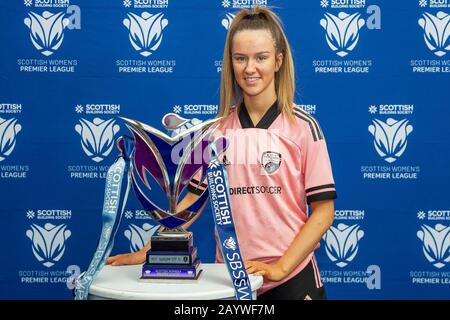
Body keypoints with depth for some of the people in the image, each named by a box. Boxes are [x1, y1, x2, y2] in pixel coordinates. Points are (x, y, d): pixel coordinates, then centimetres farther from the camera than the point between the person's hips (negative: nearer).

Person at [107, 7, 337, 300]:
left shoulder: (303, 127, -9)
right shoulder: (219, 128, 1)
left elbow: (323, 211, -9)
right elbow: (193, 198, 4)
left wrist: (279, 267, -17)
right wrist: (147, 252, -3)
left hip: (291, 278, -3)